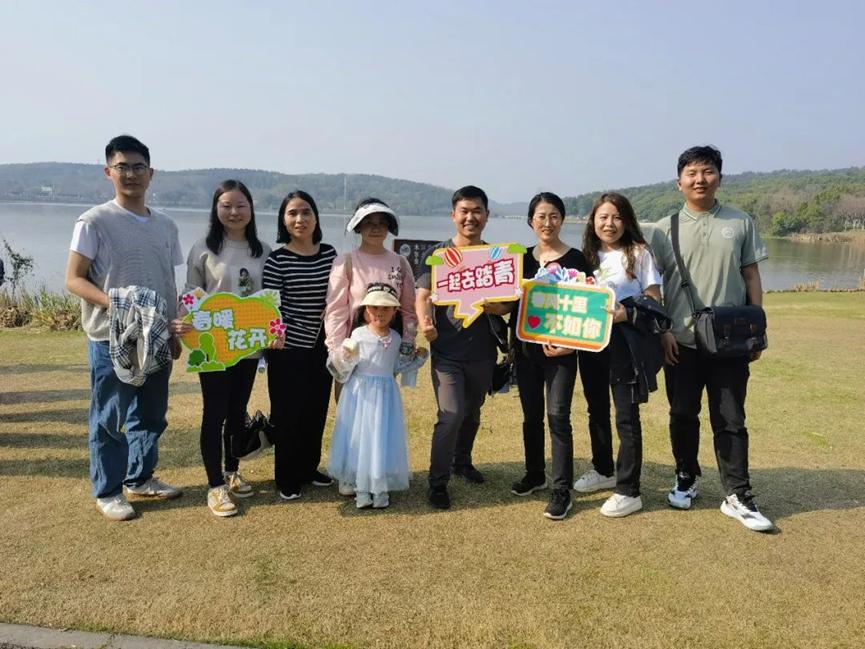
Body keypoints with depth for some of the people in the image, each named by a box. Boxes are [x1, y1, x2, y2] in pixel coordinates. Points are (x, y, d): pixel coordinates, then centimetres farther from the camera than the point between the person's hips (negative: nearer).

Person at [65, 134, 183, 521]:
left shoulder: (166, 226, 9)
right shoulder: (94, 222, -7)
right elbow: (74, 279, -9)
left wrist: (174, 332, 13)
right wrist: (113, 302, -25)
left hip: (156, 337, 6)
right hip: (111, 338, -5)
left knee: (151, 414, 15)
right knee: (109, 418, 4)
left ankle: (140, 478, 31)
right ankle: (107, 492, 18)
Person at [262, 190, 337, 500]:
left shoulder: (330, 254, 3)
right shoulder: (277, 260, -9)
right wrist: (273, 340, -17)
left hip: (322, 347, 4)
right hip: (289, 349, -4)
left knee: (316, 412, 13)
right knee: (288, 415, 4)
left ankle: (309, 469, 31)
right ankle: (287, 478, 19)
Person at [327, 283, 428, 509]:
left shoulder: (395, 338, 5)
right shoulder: (359, 334, -6)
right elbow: (347, 366, -7)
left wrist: (417, 359, 9)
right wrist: (346, 357, -27)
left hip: (385, 392, 3)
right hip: (361, 391, -3)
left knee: (383, 438, 3)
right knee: (360, 436, 2)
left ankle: (381, 488, 15)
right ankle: (361, 489, 13)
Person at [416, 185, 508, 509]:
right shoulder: (437, 254, -2)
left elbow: (505, 305, 3)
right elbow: (422, 295, -8)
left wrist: (482, 304, -20)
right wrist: (424, 322, -30)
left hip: (482, 351, 4)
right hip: (447, 351, -3)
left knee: (472, 413, 18)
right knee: (451, 415, -13)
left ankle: (462, 461, 42)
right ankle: (437, 481, 2)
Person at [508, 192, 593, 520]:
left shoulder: (576, 259, -5)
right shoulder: (523, 258, 8)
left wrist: (568, 343, -19)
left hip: (560, 349, -4)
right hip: (526, 347, 5)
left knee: (558, 416, -5)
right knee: (531, 414, 14)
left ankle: (561, 490, 4)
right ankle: (534, 474, 30)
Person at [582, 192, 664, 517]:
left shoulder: (638, 253, -4)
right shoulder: (588, 256, 10)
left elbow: (654, 301, -8)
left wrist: (625, 313, -24)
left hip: (627, 343, -6)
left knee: (626, 416, -3)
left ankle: (629, 492, 6)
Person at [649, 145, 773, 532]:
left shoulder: (741, 223, 5)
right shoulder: (665, 229, 2)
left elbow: (751, 276, 7)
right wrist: (662, 331, -4)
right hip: (682, 340, 0)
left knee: (730, 420, 4)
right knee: (683, 414, 10)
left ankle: (737, 497, 12)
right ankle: (685, 480, 28)